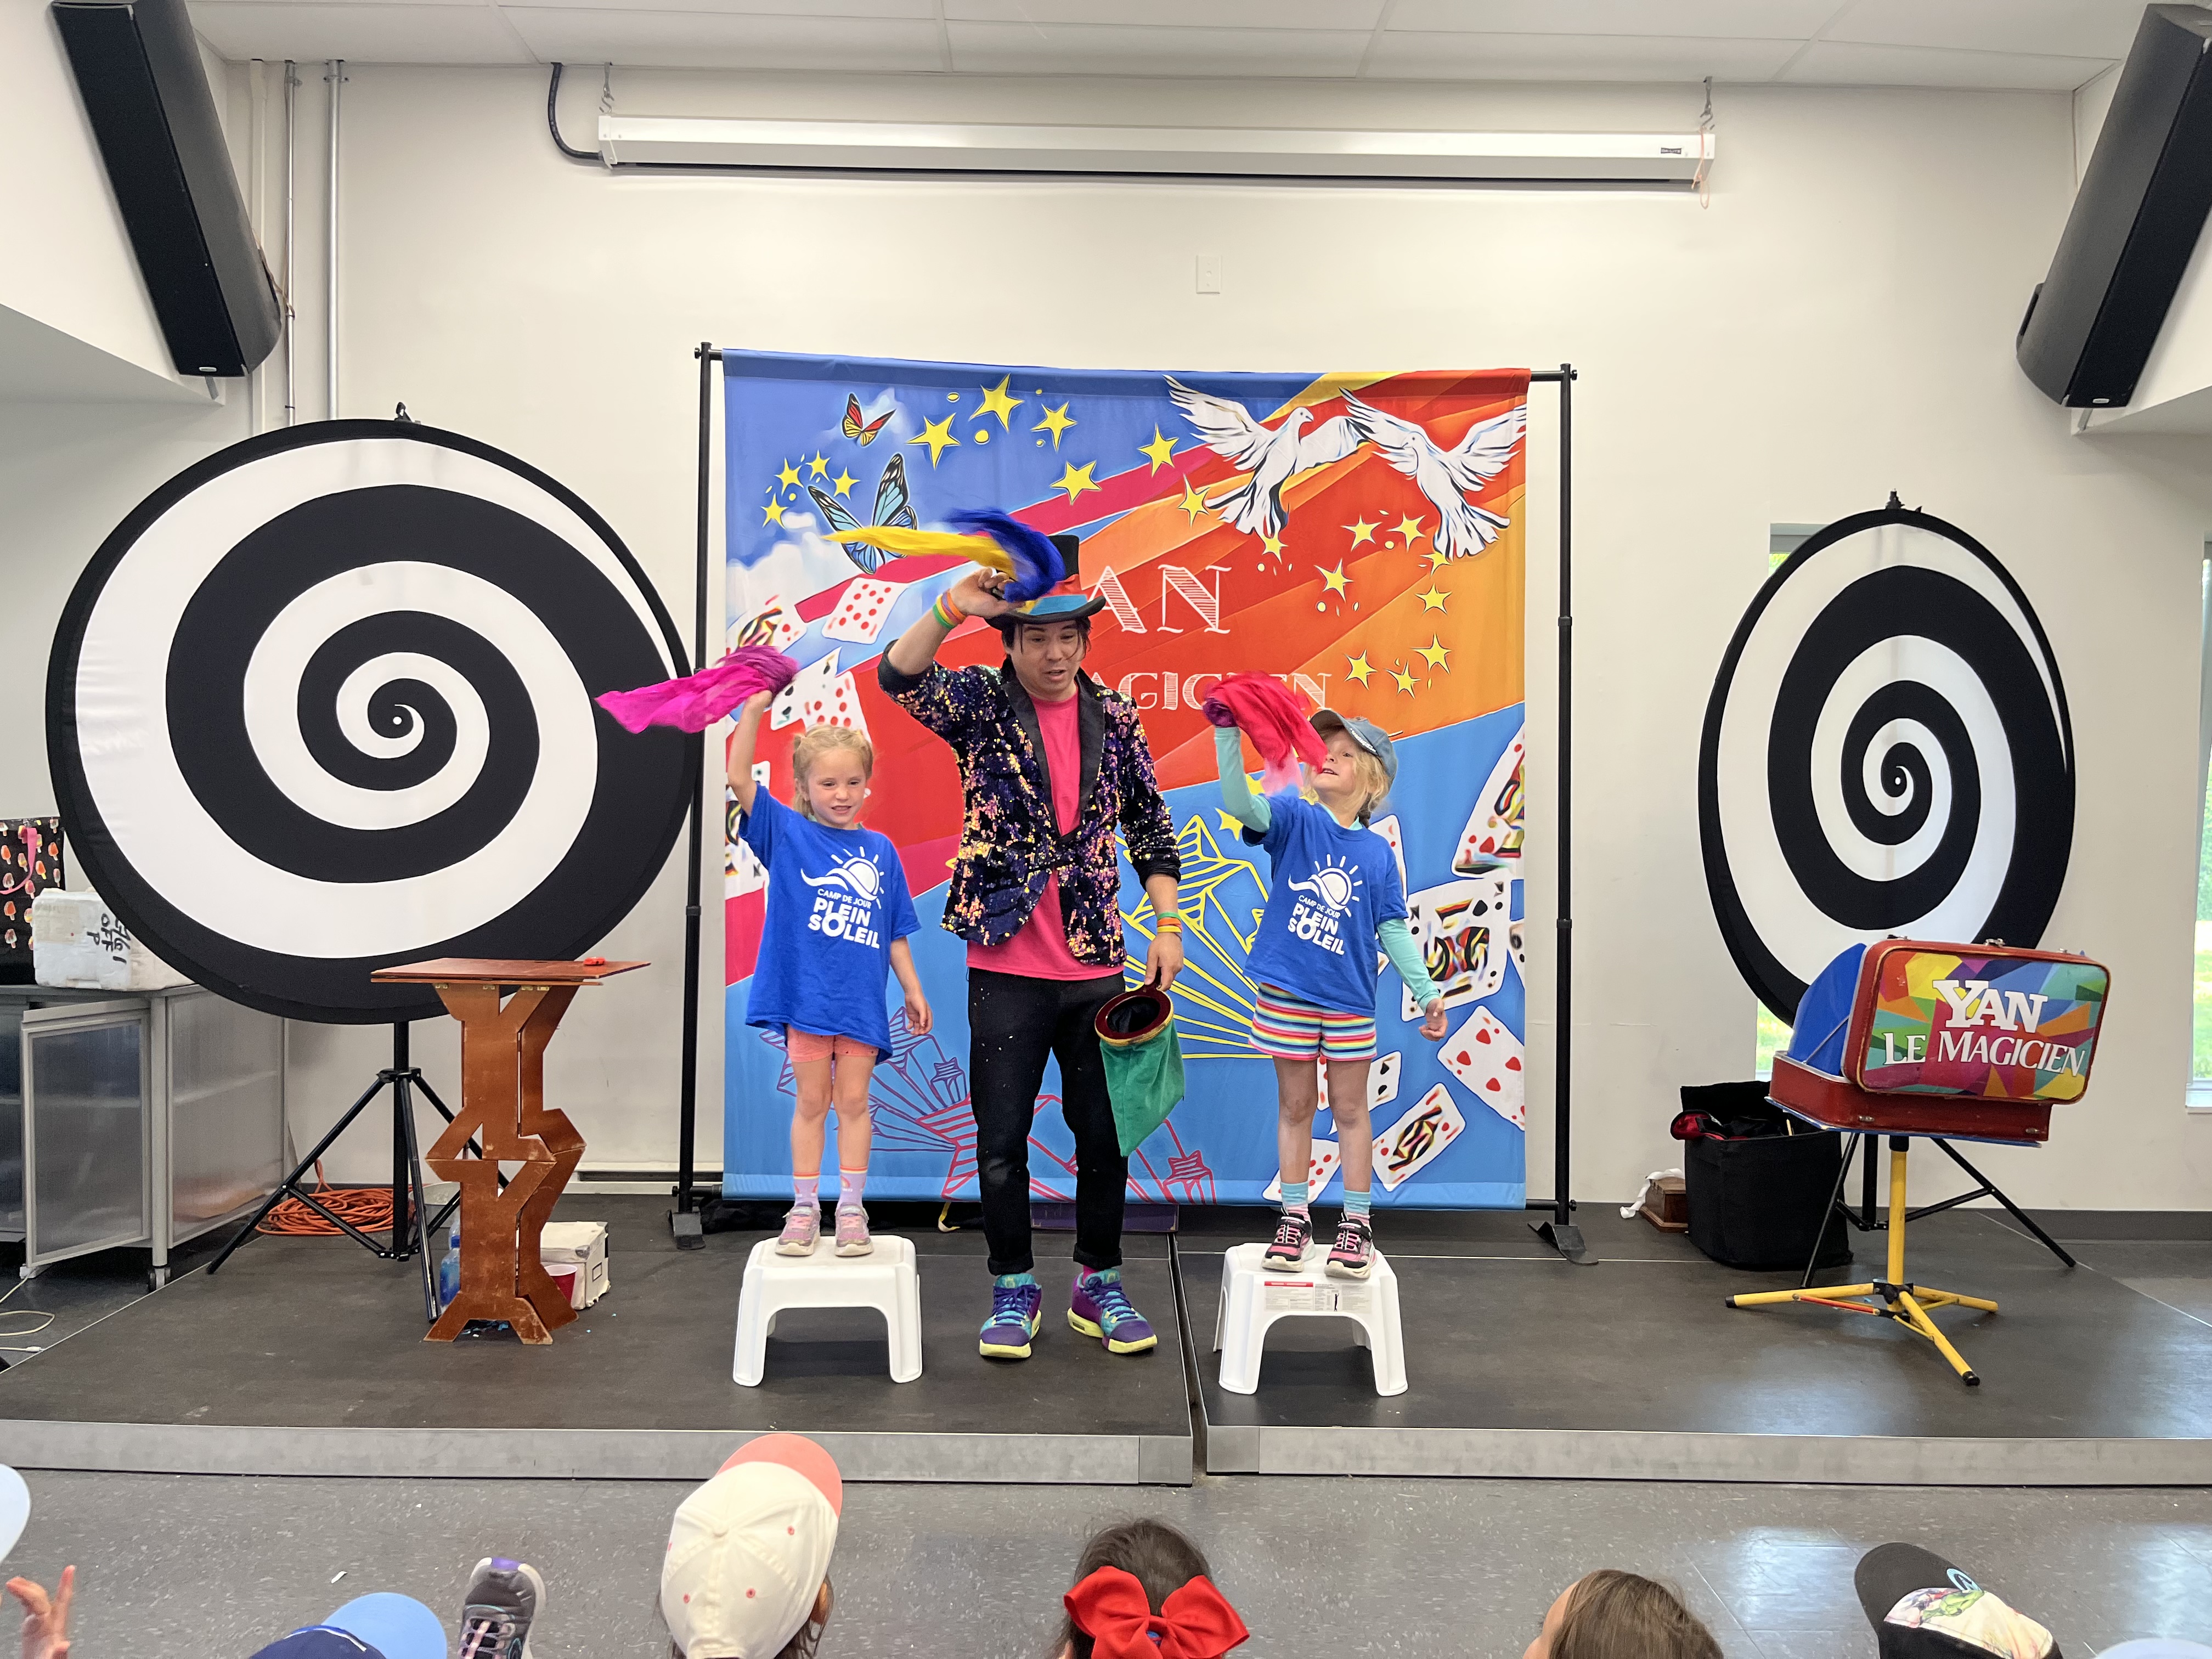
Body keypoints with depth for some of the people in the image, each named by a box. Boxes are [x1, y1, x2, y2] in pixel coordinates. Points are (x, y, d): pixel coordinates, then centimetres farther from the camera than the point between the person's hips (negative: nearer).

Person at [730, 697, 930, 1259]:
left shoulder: (880, 850, 5)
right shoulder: (786, 833, -1)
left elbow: (895, 932, 10)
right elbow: (739, 777, -13)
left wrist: (913, 991, 9)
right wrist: (754, 708, -22)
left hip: (861, 1001, 2)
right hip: (806, 996, -1)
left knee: (853, 1101, 9)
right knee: (812, 1102, 7)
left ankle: (852, 1208, 19)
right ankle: (805, 1208, 19)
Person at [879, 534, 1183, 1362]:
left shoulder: (1113, 717, 6)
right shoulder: (982, 704, -2)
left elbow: (1151, 827, 10)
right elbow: (897, 679, -21)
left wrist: (1169, 927, 4)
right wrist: (951, 611, -35)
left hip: (1098, 965, 2)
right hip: (1006, 968, -2)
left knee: (1106, 1133, 10)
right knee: (1001, 1137, 6)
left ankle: (1098, 1285, 27)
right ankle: (1013, 1289, 24)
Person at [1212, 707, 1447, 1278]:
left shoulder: (1378, 852, 1)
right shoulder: (1294, 818, -5)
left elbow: (1392, 929, 5)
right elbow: (1240, 803, -24)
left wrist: (1427, 991, 2)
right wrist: (1227, 733, -37)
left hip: (1349, 1001, 1)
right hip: (1286, 994, -1)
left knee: (1350, 1109, 10)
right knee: (1295, 1106, 11)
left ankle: (1357, 1223, 22)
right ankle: (1295, 1216, 24)